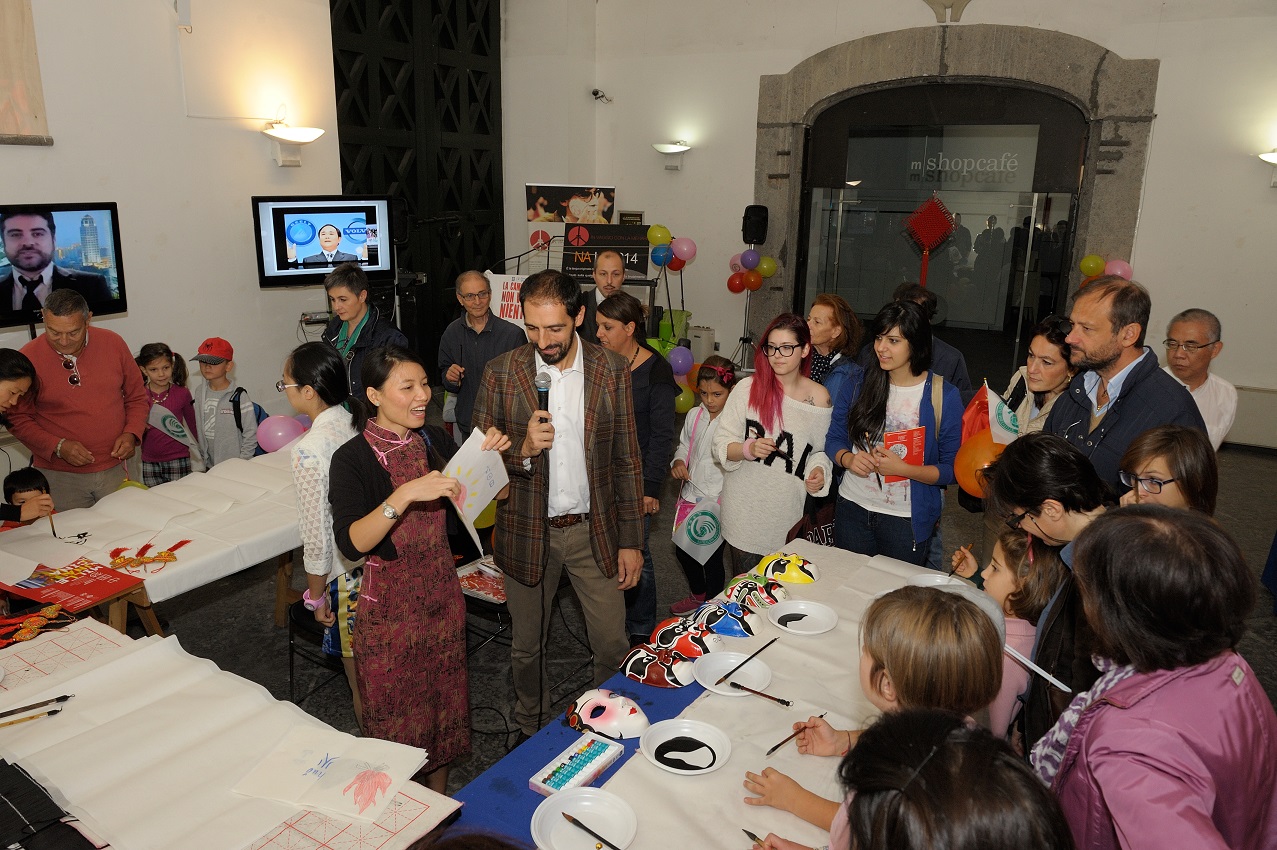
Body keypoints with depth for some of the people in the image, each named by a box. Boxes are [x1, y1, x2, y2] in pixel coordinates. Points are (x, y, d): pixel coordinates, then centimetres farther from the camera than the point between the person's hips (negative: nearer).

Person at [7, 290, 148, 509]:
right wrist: (57, 446, -13)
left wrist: (131, 434, -7)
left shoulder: (113, 343, 0)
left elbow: (137, 397, 9)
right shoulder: (27, 358, -6)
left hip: (114, 469, 2)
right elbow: (18, 419, 0)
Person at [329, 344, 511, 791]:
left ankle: (440, 795, 40)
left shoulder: (434, 440, -1)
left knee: (443, 697, 18)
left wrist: (489, 456, -7)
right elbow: (351, 543, -28)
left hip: (442, 594, 5)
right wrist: (406, 494, -38)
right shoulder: (352, 458, -16)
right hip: (389, 601, -5)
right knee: (397, 714, 11)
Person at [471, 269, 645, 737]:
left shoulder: (613, 370, -6)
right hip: (527, 531, 1)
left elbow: (627, 459, 0)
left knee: (612, 646, 6)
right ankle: (532, 731, 43)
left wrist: (631, 540, -1)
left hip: (594, 529, 0)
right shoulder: (500, 373, -8)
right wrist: (522, 449, -25)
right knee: (526, 646, 17)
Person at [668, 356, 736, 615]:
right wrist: (679, 462, -2)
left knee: (711, 557, 3)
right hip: (690, 494, 7)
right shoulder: (694, 415, 4)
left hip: (718, 499, -7)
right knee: (683, 549, 19)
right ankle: (698, 595, 44)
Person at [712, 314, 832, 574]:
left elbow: (819, 450, 13)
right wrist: (748, 449, -24)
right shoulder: (748, 388, -6)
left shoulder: (820, 397, 1)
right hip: (746, 511, -1)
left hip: (789, 516, 2)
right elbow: (721, 445, -5)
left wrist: (819, 470, -7)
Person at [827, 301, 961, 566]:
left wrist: (902, 469, -23)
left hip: (907, 520, -3)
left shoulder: (944, 396, -10)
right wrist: (848, 459, -16)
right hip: (853, 508, 3)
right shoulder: (858, 385, 0)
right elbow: (834, 438, 5)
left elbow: (952, 470, -9)